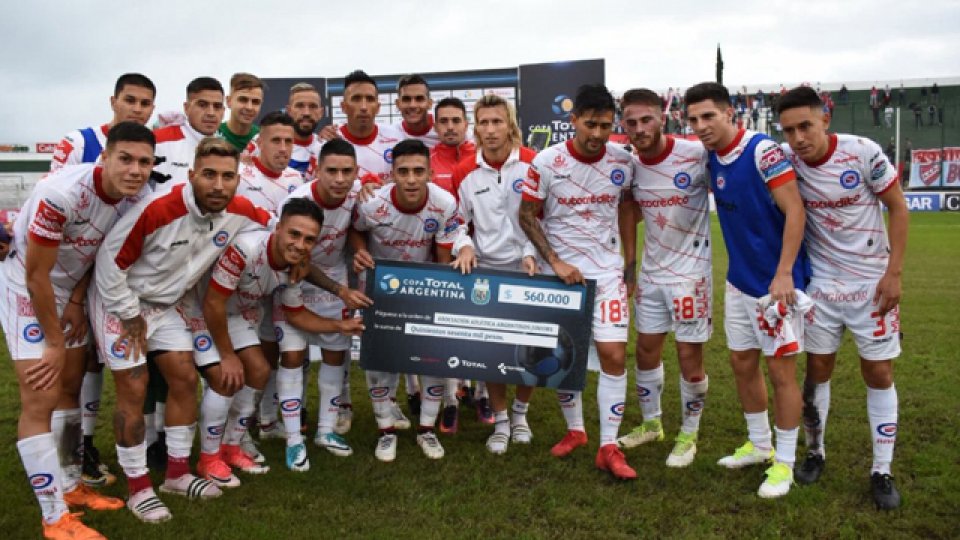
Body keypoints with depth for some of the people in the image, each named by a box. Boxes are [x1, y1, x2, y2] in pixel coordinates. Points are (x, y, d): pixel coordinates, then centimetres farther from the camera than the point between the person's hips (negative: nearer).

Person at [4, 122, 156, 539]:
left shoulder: (137, 197, -14)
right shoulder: (62, 193, -34)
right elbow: (36, 276, -25)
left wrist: (77, 302, -3)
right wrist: (55, 343, -16)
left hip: (70, 288, 7)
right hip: (26, 287, -7)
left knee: (70, 386, 13)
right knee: (41, 399, -10)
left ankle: (70, 486, 28)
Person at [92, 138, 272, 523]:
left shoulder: (240, 212, -15)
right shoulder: (157, 209, -32)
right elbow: (110, 262, -21)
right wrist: (130, 317, -14)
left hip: (166, 305, 6)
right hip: (121, 301, -6)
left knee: (185, 379, 4)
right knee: (134, 389, -6)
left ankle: (177, 473, 20)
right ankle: (138, 488, 8)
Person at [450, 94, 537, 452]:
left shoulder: (533, 164, -7)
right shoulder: (464, 172, -1)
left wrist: (533, 255, -11)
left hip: (527, 266, -1)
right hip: (485, 268, 1)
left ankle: (520, 413, 28)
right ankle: (500, 421, 20)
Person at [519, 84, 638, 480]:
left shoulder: (623, 162, -4)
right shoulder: (547, 162, -11)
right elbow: (527, 216, -5)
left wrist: (628, 261, 9)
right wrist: (555, 262, -13)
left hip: (607, 270, 1)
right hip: (560, 270, -1)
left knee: (614, 354, -7)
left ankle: (609, 447, 4)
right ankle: (574, 429, 30)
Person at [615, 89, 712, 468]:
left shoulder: (696, 155, -18)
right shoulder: (630, 165, -1)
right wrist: (629, 267, 11)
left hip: (691, 271, -5)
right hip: (651, 272, 5)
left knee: (690, 358, 2)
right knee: (646, 351, 14)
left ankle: (689, 435, 24)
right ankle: (651, 424, 35)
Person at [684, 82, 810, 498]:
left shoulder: (762, 150, -17)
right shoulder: (711, 159, 3)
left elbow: (794, 210, -20)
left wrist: (783, 274, -23)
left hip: (776, 280, -7)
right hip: (740, 280, 7)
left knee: (780, 369, 1)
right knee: (742, 363, 14)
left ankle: (784, 462, 15)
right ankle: (759, 445, 32)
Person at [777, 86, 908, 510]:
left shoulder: (864, 152, -17)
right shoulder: (787, 160, -11)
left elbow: (897, 208, -7)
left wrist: (893, 273, -10)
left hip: (871, 283, -2)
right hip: (820, 284, 2)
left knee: (879, 374, 3)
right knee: (817, 370, 9)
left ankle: (882, 471, 15)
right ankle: (815, 452, 27)